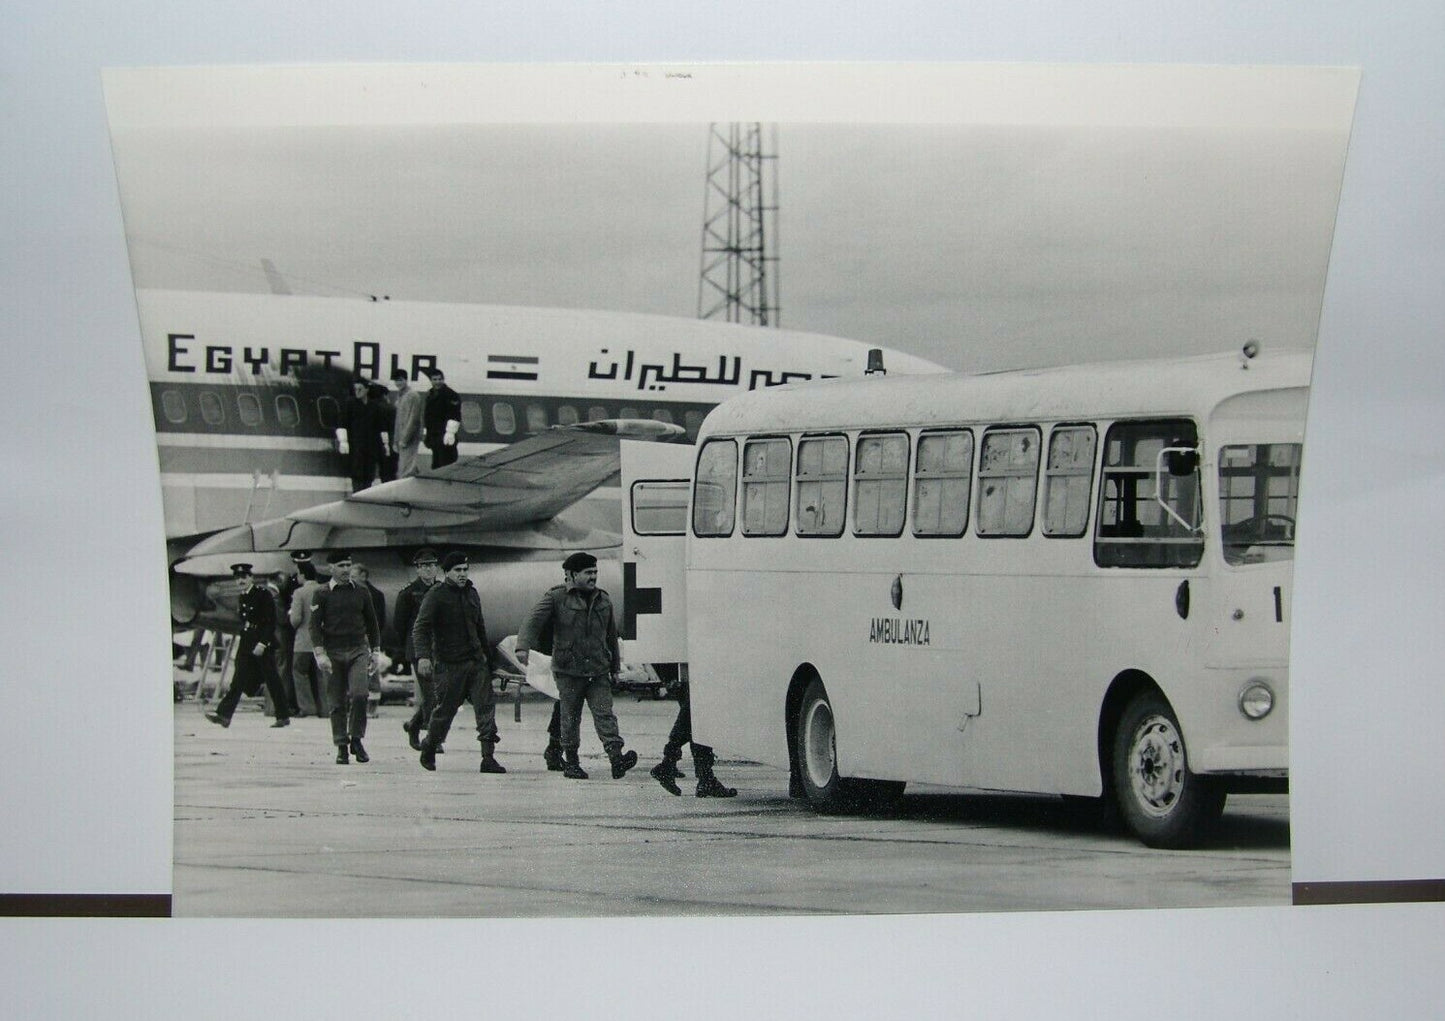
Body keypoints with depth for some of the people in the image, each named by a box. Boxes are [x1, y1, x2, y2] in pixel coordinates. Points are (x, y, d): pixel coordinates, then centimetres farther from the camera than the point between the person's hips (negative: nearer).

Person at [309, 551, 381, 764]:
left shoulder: (361, 593, 11)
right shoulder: (322, 595, 3)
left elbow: (372, 623, 17)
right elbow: (315, 625, -2)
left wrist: (376, 651, 12)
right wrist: (320, 654, -12)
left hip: (358, 650, 1)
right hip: (333, 653, -1)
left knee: (359, 694, -17)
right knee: (337, 703, 0)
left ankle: (356, 740, -3)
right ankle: (341, 748, 7)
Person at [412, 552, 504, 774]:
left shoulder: (471, 593, 14)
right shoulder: (436, 595, -6)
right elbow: (420, 628, -13)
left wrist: (487, 654, 24)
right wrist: (423, 656, -26)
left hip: (477, 661, 5)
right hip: (449, 664, -5)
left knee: (486, 706, -5)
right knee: (445, 710, 2)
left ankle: (488, 757, -7)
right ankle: (429, 747, 27)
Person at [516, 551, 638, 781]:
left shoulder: (603, 600, 13)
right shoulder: (556, 598, -2)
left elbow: (611, 635, 22)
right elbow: (534, 619, -14)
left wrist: (615, 665, 26)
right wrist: (523, 646, -30)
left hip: (598, 671, 3)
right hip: (568, 670, -3)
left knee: (604, 714, -8)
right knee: (570, 718, 5)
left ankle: (616, 758, -19)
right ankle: (571, 763, 16)